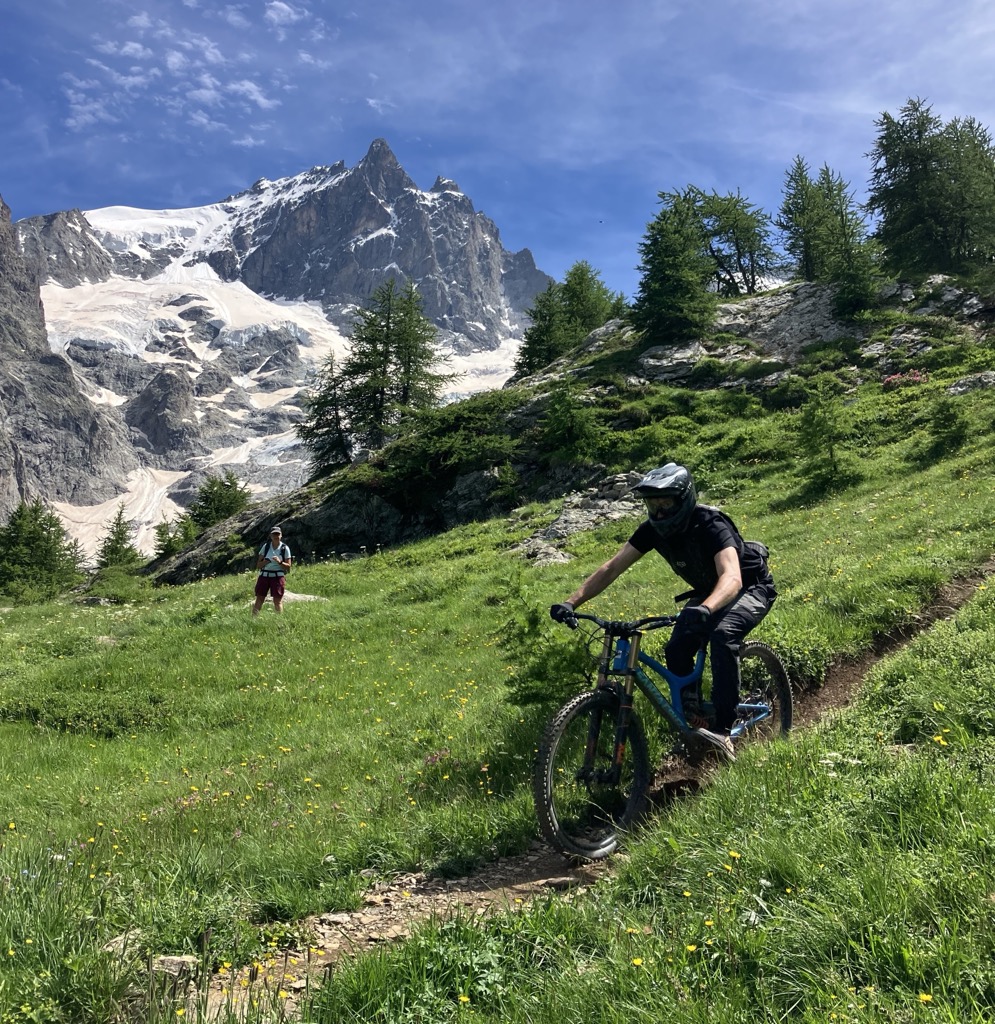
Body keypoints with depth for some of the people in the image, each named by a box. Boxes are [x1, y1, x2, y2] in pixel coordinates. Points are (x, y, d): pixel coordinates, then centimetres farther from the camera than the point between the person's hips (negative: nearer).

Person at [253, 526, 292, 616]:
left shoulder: (285, 548, 1)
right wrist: (265, 562, -15)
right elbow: (258, 564, 7)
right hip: (264, 576, 2)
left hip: (278, 576, -2)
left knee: (277, 601, -3)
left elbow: (288, 566, 0)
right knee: (259, 600, 0)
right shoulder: (266, 546, 5)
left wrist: (279, 562, -17)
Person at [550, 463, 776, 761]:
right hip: (707, 591, 6)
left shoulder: (710, 524, -34)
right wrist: (571, 601, -30)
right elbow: (611, 568, -18)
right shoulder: (653, 529, -16)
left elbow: (732, 577, -49)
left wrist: (705, 609, -69)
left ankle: (723, 731, -28)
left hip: (751, 587, -6)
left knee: (722, 635, -34)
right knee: (676, 650, -14)